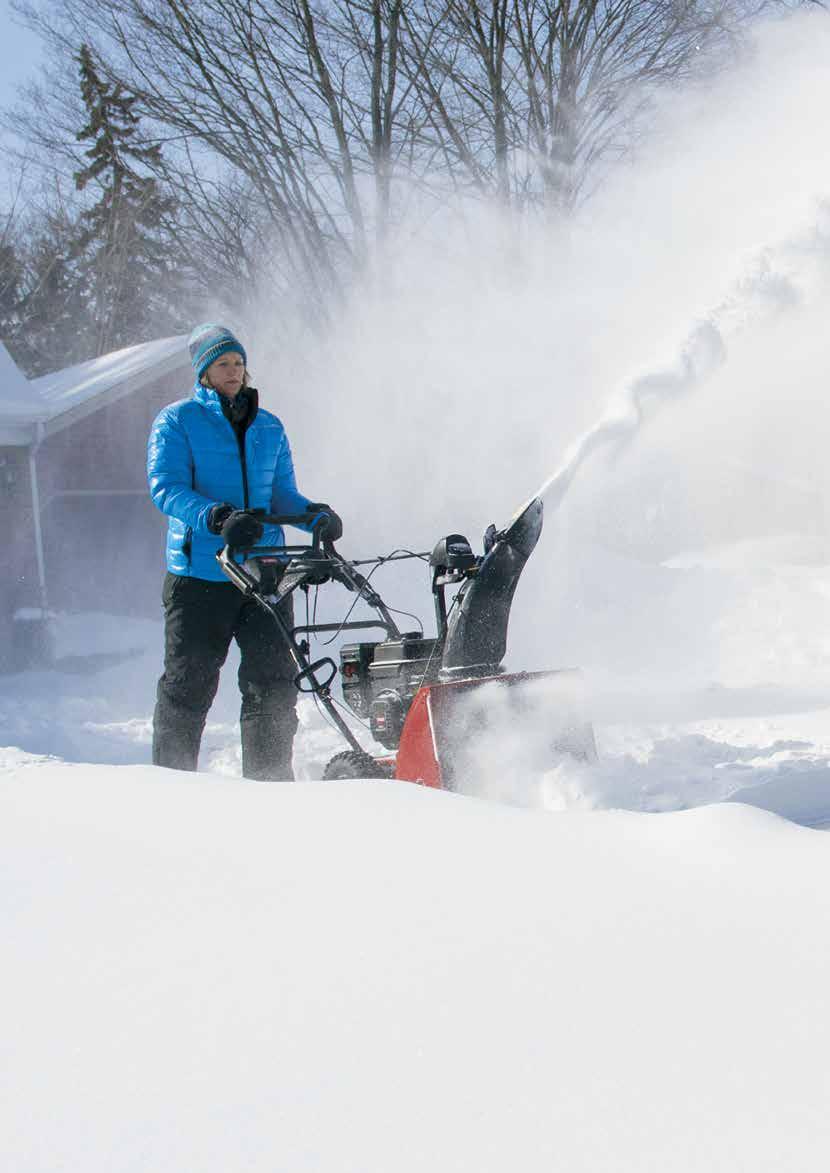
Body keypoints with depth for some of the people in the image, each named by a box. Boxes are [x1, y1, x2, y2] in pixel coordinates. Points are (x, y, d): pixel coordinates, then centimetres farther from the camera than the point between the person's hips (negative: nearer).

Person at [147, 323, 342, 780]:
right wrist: (216, 518, -27)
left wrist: (315, 514, -3)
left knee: (273, 681, -2)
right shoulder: (177, 420, 2)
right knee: (188, 685, 0)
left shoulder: (269, 427, 17)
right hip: (200, 573, -4)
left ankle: (269, 782, 7)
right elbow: (165, 487, -10)